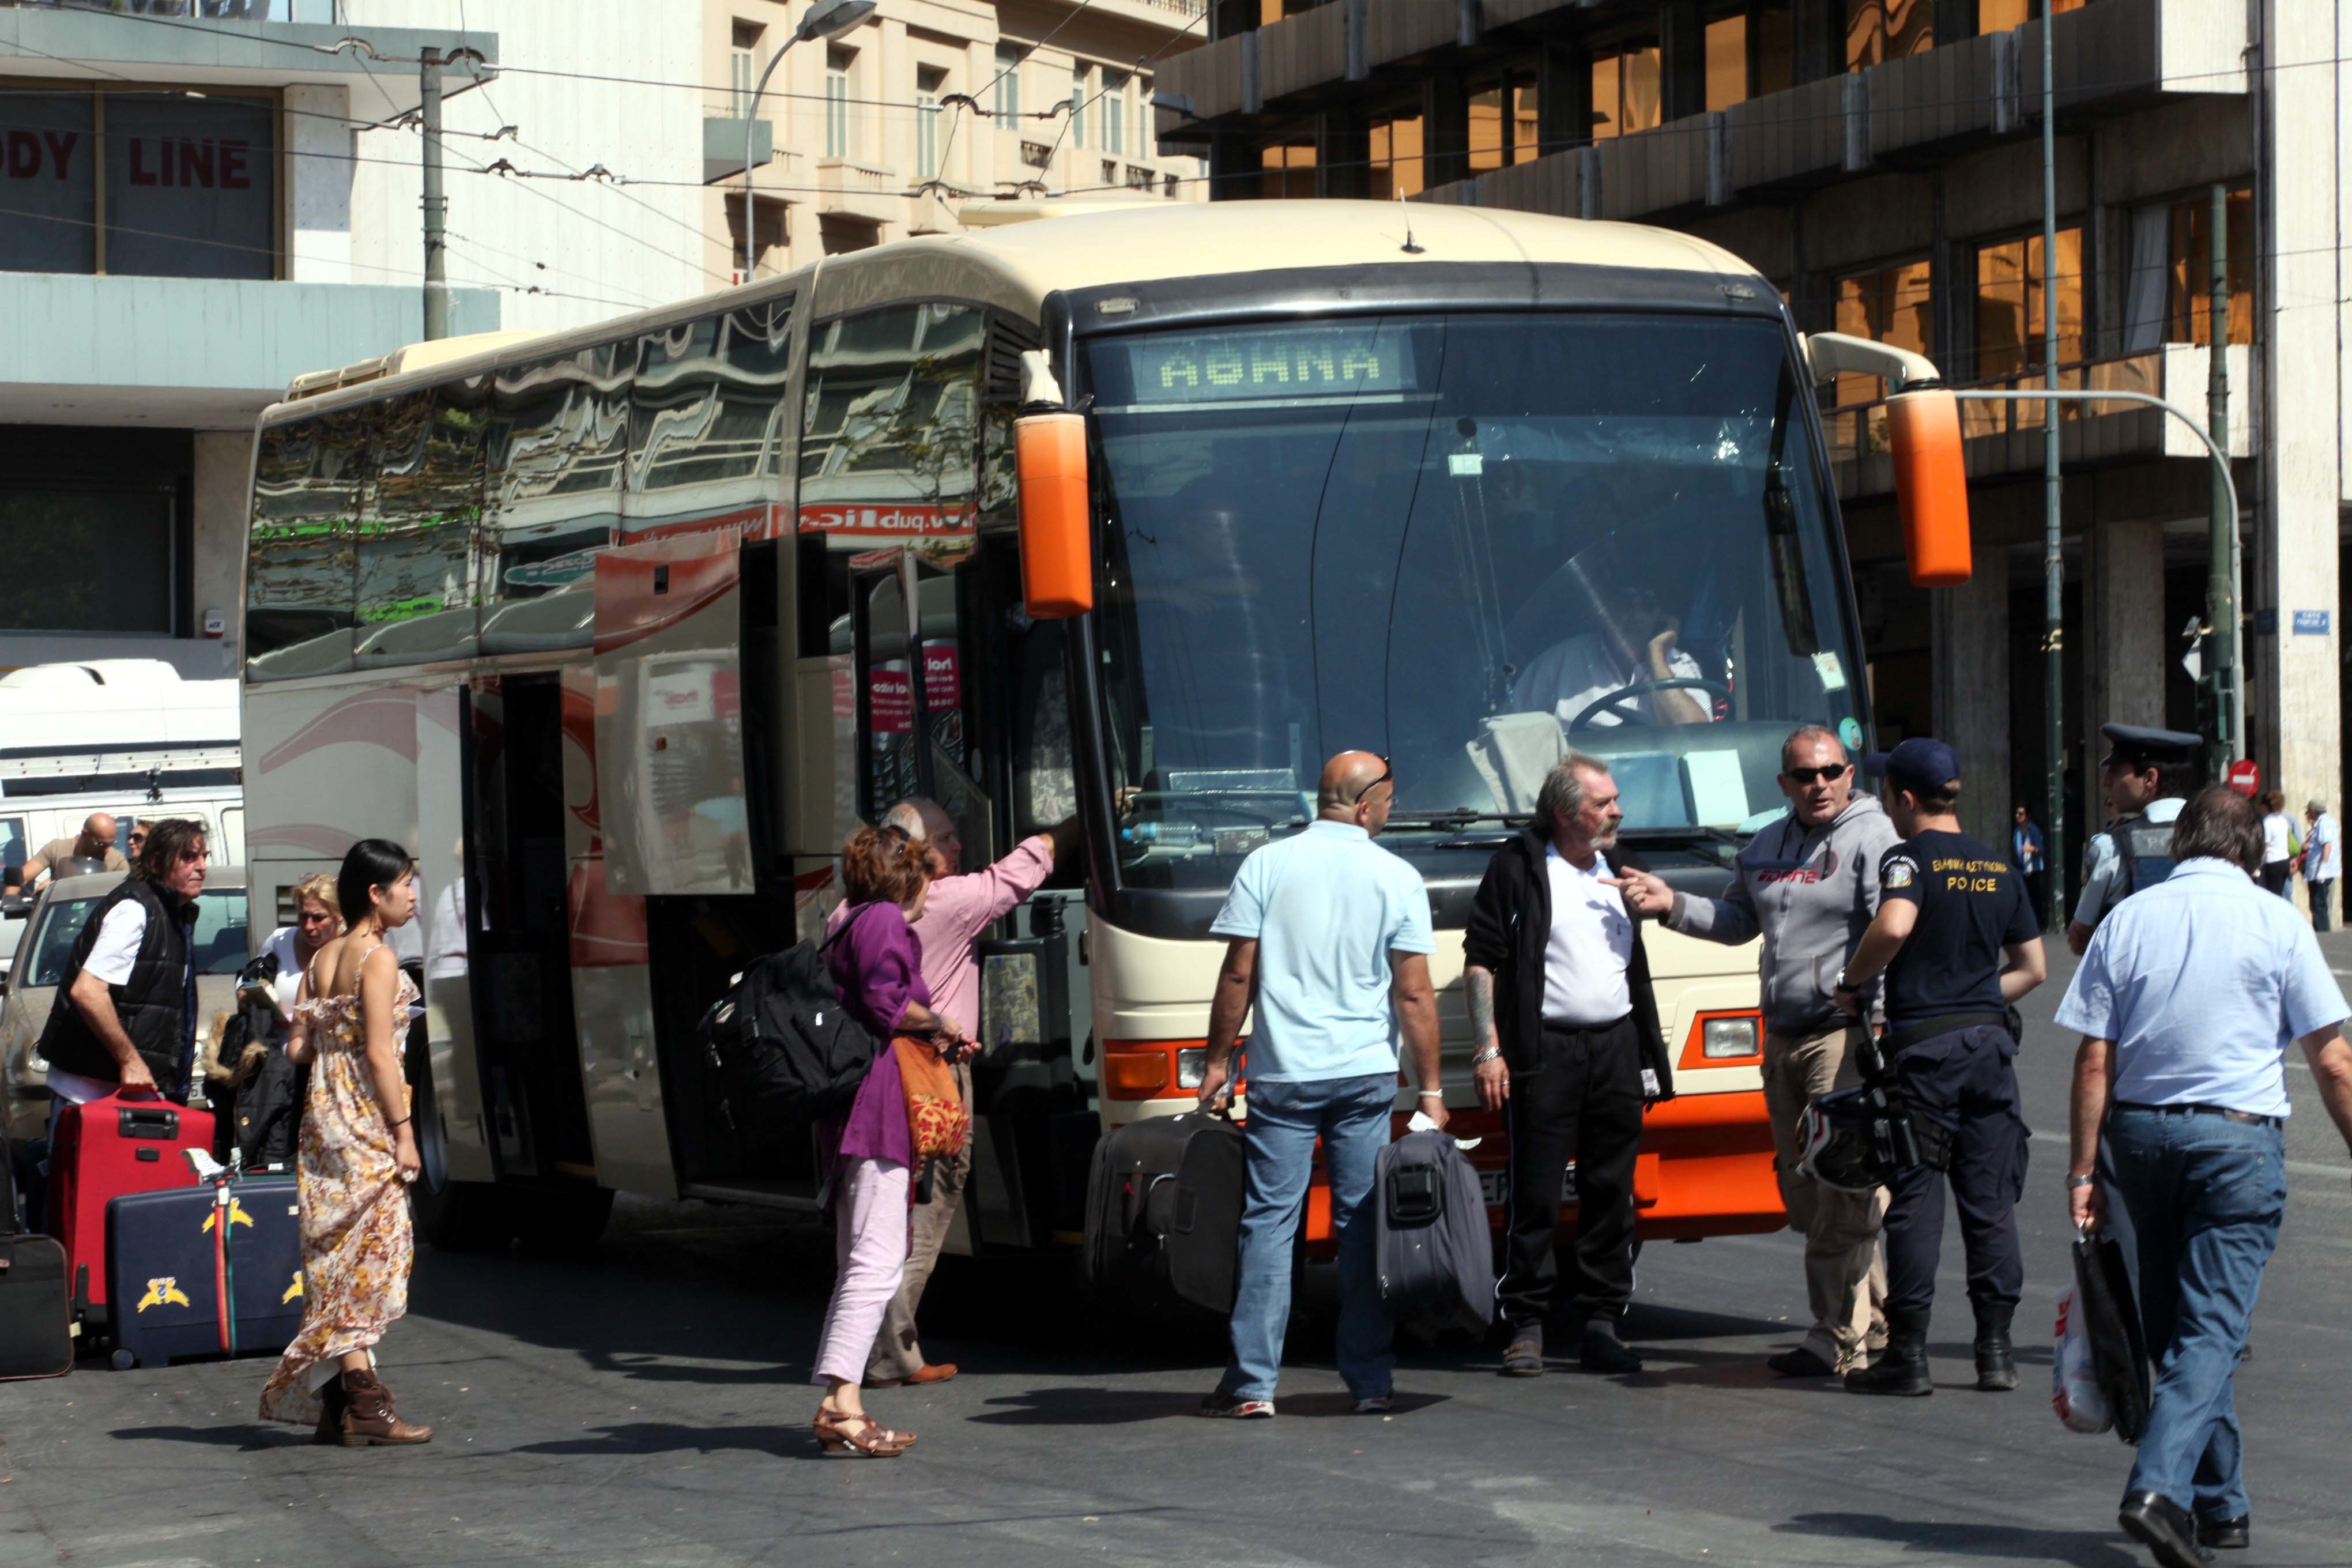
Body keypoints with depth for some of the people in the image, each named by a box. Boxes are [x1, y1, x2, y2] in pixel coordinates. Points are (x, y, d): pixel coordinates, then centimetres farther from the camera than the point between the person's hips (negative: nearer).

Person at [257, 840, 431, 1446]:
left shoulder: (321, 959, 11)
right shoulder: (378, 959, -12)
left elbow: (298, 1048, 10)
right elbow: (380, 1055, -17)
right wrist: (404, 1133, -15)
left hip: (324, 1117, 8)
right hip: (367, 1123, -8)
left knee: (338, 1262, 8)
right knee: (368, 1259, -6)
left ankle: (335, 1406, 9)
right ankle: (366, 1405, -8)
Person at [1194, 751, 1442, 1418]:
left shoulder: (1266, 865, 0)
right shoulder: (1398, 879, 0)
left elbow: (1238, 975, -2)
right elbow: (1414, 994, -2)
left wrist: (1218, 1062, 8)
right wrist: (1430, 1090, 3)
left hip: (1282, 1074, 0)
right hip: (1366, 1075, 0)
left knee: (1268, 1223, 2)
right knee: (1364, 1226, 6)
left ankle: (1252, 1382, -1)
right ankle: (1371, 1381, 8)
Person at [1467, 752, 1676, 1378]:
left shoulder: (1620, 869, 16)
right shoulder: (1517, 868, -1)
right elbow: (1480, 961, -4)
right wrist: (1487, 1050, -9)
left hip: (1617, 1046, 5)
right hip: (1544, 1052, -5)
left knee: (1612, 1192, 5)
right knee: (1535, 1195, -4)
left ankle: (1602, 1325, 10)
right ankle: (1526, 1325, 3)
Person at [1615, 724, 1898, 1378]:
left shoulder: (1873, 839, -7)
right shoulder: (1765, 848, 18)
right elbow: (1737, 921, 30)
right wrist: (1673, 905, 15)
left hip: (1846, 1036, -8)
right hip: (1782, 1039, 8)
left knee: (1842, 1194, -8)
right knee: (1804, 1193, 11)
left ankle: (1839, 1337, -4)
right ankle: (1874, 1318, 21)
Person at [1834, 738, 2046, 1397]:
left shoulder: (1909, 857, -7)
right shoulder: (1999, 867, 13)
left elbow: (1895, 924, -27)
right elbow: (2032, 966, 16)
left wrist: (1853, 981, -13)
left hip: (1924, 1045, -5)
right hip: (1990, 1042, 5)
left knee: (1914, 1200, 0)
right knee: (1990, 1201, 8)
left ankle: (1907, 1353, 2)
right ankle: (1996, 1348, 8)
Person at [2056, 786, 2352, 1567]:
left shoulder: (2128, 920, 4)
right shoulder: (2276, 924, -3)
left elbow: (2093, 1061, 1)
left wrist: (2085, 1171, 4)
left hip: (2140, 1132, 3)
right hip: (2238, 1136, -3)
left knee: (2176, 1322, 15)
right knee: (2213, 1325, -3)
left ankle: (2220, 1504, 23)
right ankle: (2161, 1486, -22)